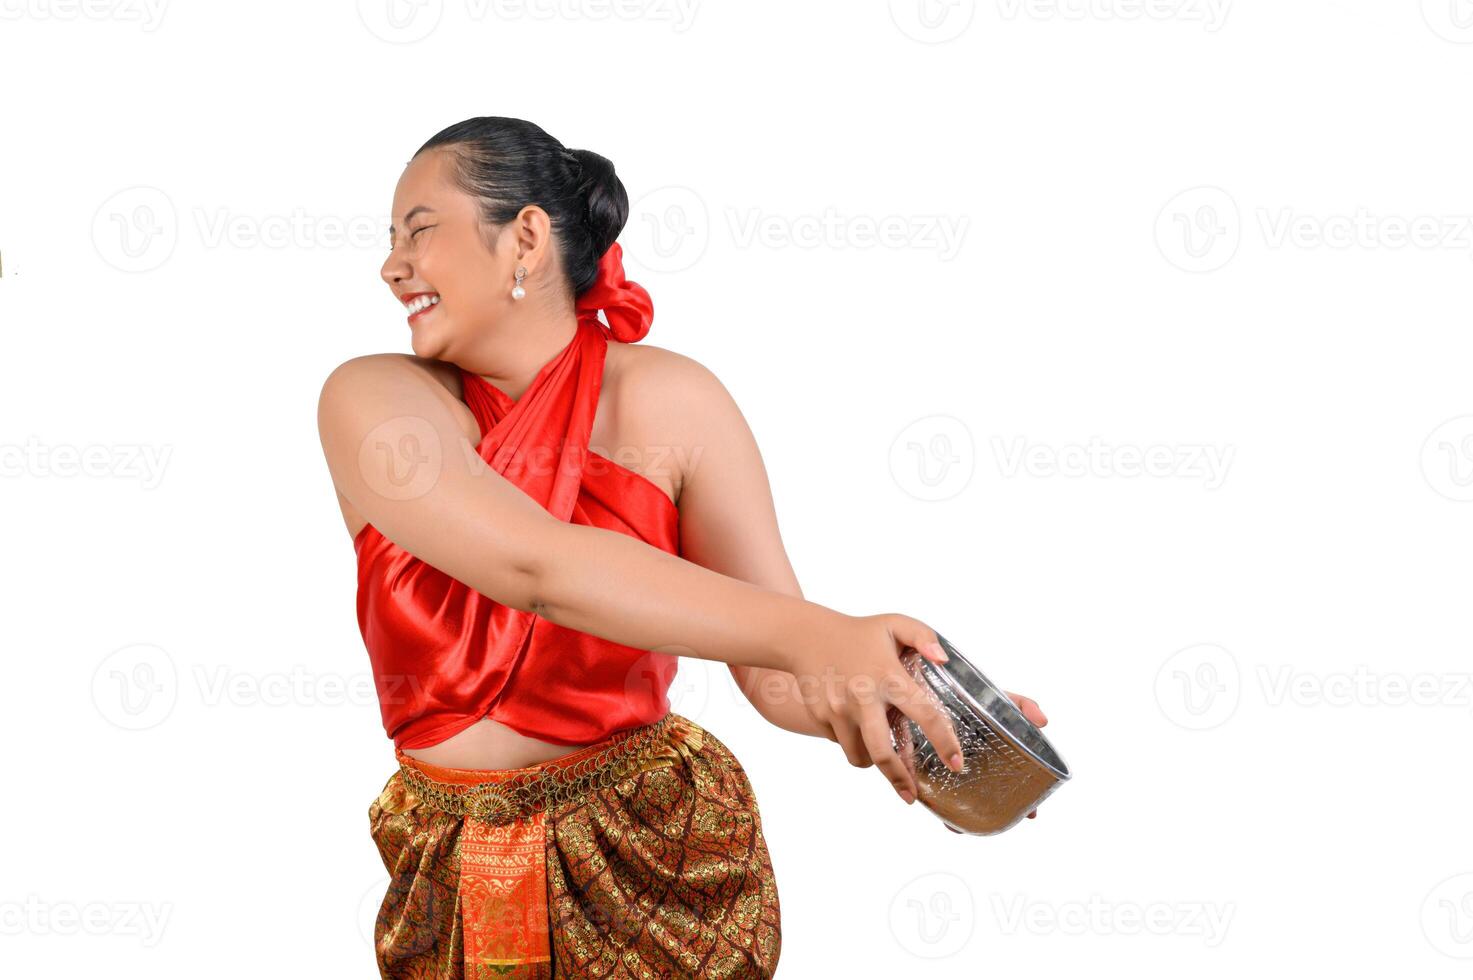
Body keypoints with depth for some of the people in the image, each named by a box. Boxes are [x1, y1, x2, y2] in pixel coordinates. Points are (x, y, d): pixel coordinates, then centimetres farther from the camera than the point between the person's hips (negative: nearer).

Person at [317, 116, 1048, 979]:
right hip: (450, 881, 1)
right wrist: (805, 634, -38)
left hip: (656, 863, -1)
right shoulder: (372, 400, -10)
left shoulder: (670, 403, -9)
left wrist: (916, 714, -32)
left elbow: (776, 672, -12)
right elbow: (535, 565, -28)